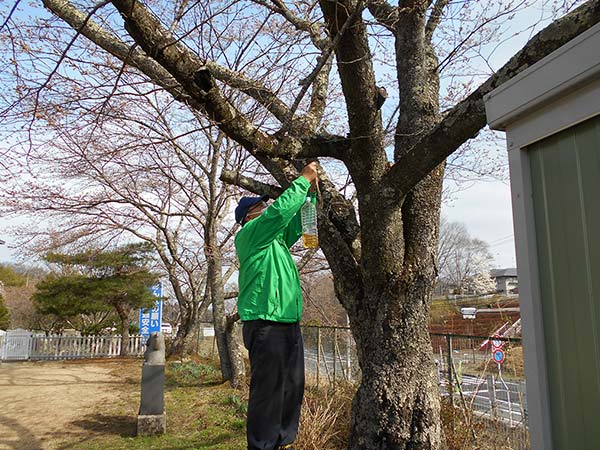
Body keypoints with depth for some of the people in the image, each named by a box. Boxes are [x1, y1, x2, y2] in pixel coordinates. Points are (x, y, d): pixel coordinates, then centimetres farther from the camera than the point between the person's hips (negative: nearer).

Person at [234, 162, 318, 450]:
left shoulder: (274, 239, 22)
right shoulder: (249, 234, -5)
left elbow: (293, 226, 28)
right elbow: (280, 211, -17)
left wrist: (308, 194, 16)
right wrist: (303, 180, -8)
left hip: (288, 324, 10)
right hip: (266, 325, -9)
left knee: (292, 389, 14)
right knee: (268, 391, -6)